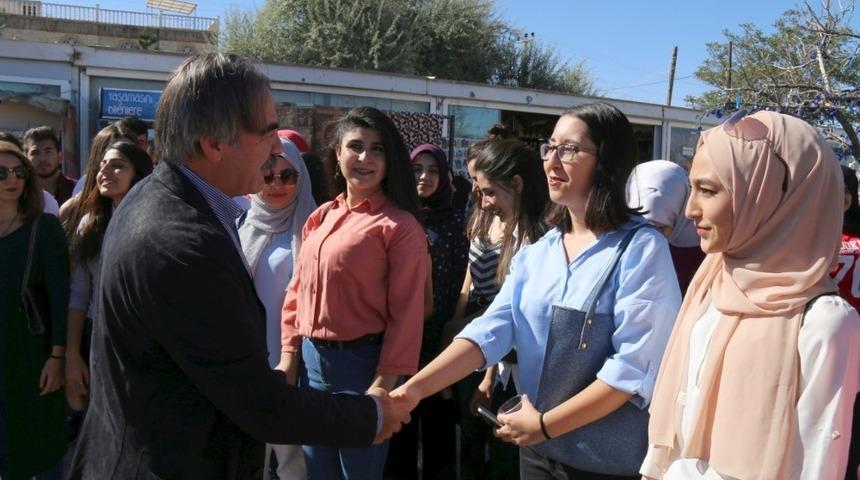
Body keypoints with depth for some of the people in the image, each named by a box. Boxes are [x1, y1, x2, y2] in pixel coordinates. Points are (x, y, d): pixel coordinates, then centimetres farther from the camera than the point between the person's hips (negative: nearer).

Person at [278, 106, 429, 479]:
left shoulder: (400, 226, -12)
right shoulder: (319, 218, 7)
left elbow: (406, 310, -14)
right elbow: (298, 290, 10)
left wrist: (384, 384, -15)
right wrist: (289, 355, 6)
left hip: (362, 362, -6)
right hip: (311, 359, 6)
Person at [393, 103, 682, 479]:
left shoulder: (642, 247, -14)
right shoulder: (535, 253, 3)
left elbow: (635, 364, -20)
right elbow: (490, 329, -7)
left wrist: (546, 425, -18)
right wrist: (416, 387, -19)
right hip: (537, 449, 6)